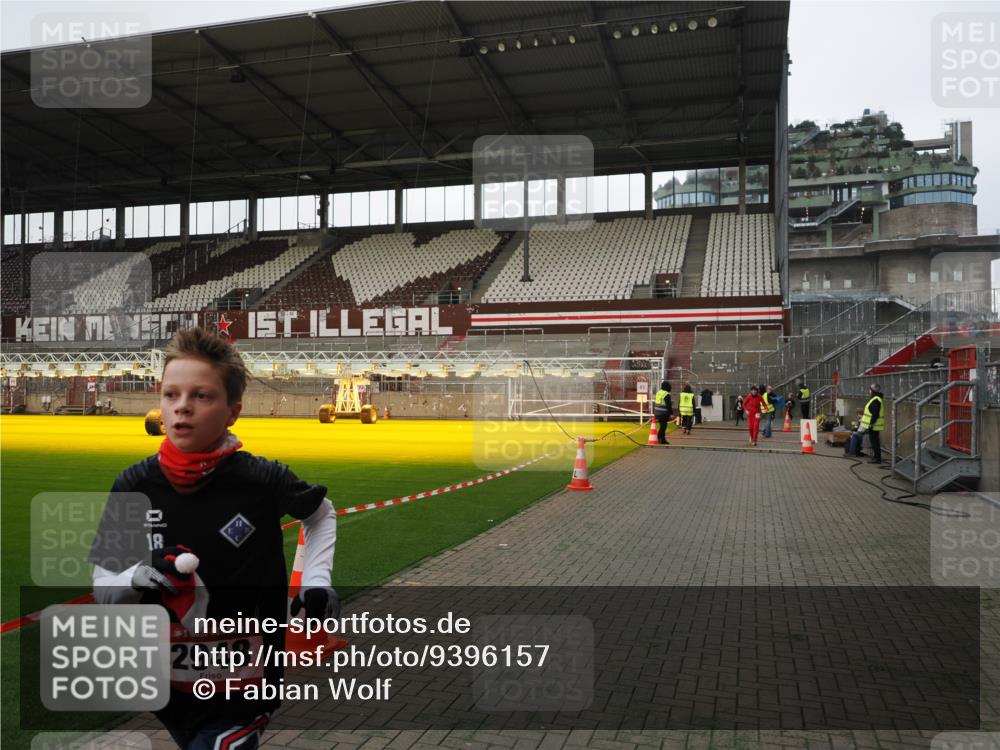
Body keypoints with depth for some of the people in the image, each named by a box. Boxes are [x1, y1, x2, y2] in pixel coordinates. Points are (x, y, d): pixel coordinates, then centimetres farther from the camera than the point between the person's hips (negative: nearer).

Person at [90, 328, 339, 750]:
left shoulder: (262, 479, -16)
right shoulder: (134, 485, -10)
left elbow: (321, 514, 5)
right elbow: (101, 586, -2)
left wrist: (316, 582, -6)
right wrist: (137, 577, -22)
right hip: (165, 683, 3)